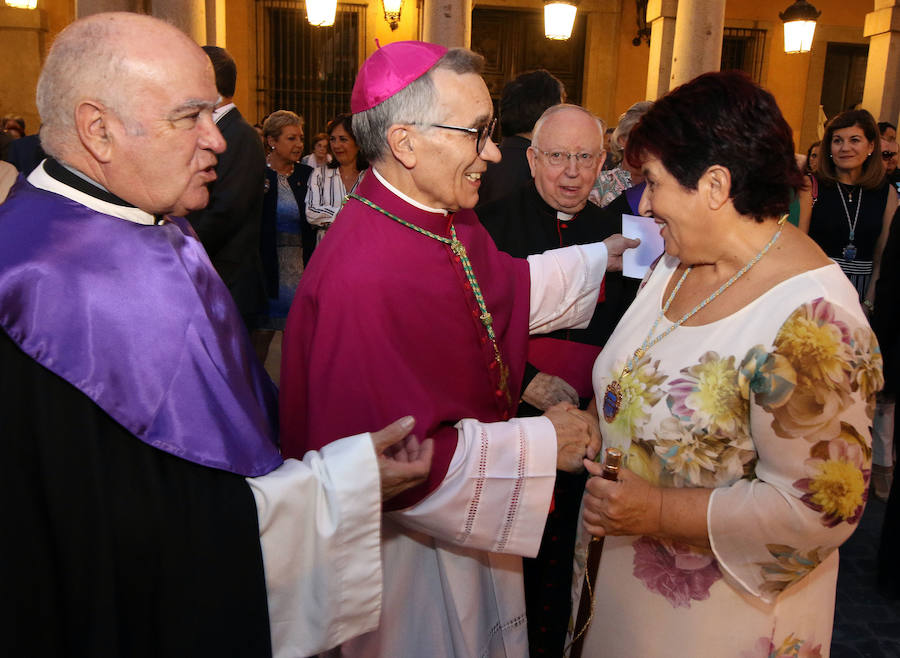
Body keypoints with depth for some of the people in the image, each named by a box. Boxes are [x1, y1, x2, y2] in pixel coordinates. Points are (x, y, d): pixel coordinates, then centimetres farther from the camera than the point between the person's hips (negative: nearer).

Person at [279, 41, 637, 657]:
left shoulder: (446, 219, -5)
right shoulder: (362, 278, -34)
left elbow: (505, 285, 16)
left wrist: (602, 257, 13)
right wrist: (539, 442, -25)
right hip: (411, 541, -8)